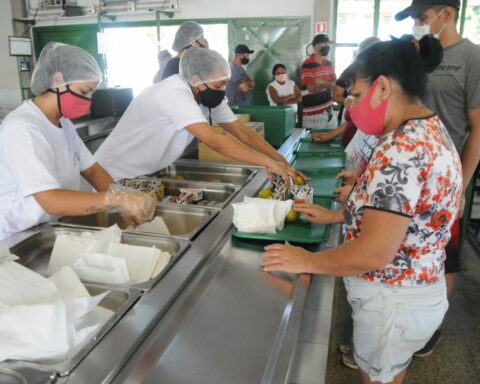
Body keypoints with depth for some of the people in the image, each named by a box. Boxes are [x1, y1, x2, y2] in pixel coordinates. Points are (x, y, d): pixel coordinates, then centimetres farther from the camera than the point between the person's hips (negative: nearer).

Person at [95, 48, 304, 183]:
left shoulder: (208, 95, -6)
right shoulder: (174, 92, -30)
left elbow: (242, 132, -5)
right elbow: (213, 140, -38)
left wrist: (281, 161, -15)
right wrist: (269, 162, -35)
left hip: (147, 176, 7)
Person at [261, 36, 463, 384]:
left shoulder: (402, 147, -29)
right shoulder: (430, 130, 4)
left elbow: (374, 253, -31)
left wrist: (305, 261, -18)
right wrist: (336, 216, 13)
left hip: (392, 302, -9)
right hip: (421, 290, 9)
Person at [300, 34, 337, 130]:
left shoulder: (329, 64, 12)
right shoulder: (307, 65, -11)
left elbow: (334, 84, 6)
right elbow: (312, 88, -17)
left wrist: (323, 82, -14)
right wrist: (328, 84, -4)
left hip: (328, 110, 7)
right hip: (312, 113, -7)